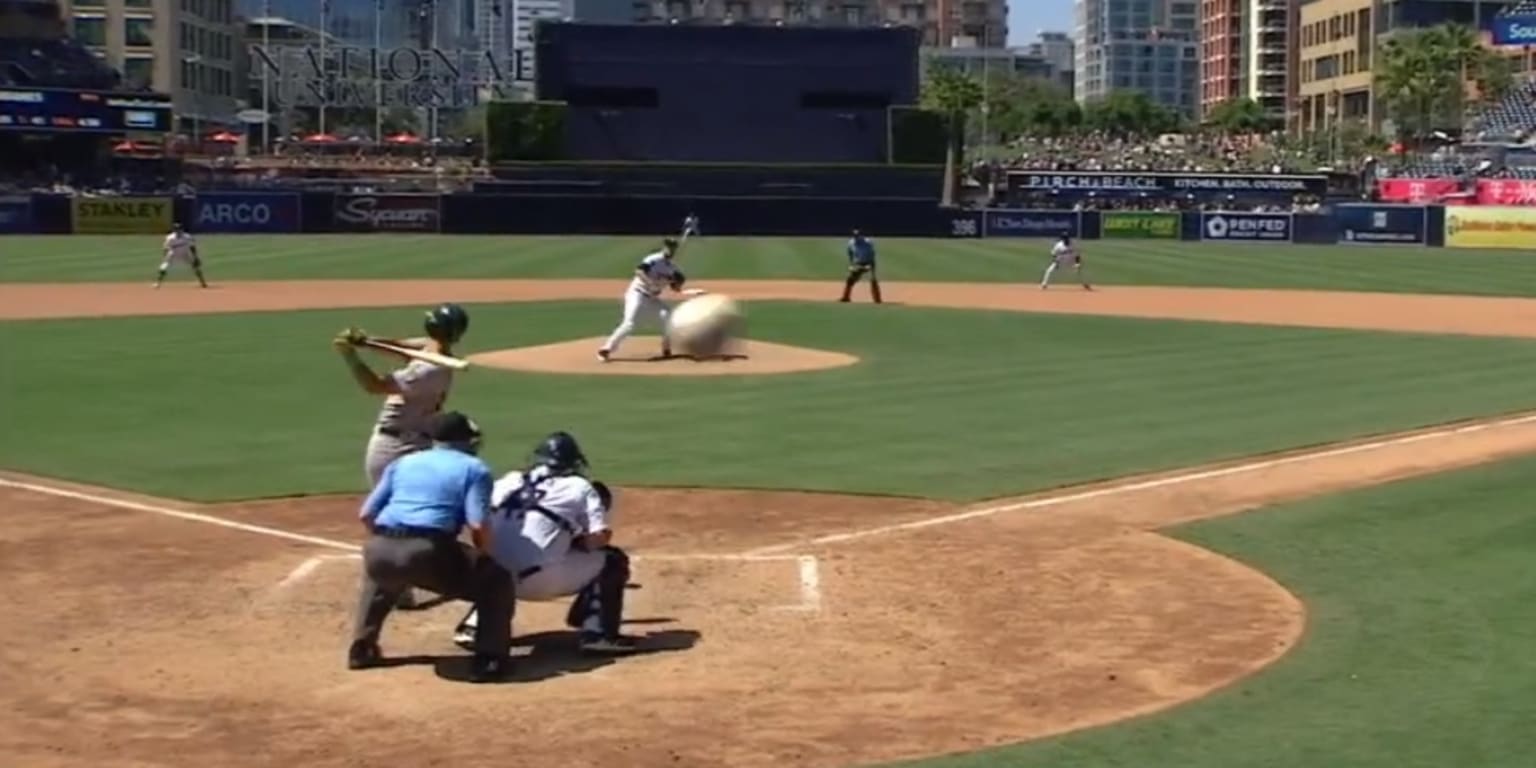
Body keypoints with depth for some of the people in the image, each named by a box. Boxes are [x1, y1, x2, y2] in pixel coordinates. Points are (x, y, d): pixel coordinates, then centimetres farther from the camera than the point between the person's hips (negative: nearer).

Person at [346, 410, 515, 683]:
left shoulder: (403, 462, 27)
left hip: (379, 552, 5)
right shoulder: (474, 468, 14)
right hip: (429, 553, -5)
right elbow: (478, 526, -1)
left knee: (379, 576, 41)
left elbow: (367, 514, 21)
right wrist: (486, 556, 17)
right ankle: (488, 660, 4)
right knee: (497, 582, 15)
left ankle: (361, 649, 36)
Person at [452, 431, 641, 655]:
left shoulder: (510, 480, 19)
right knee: (612, 560, 13)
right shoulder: (580, 486, 9)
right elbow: (599, 537, -1)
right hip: (541, 579, -5)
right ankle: (599, 633, 0)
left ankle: (473, 625, 23)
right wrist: (576, 542, 21)